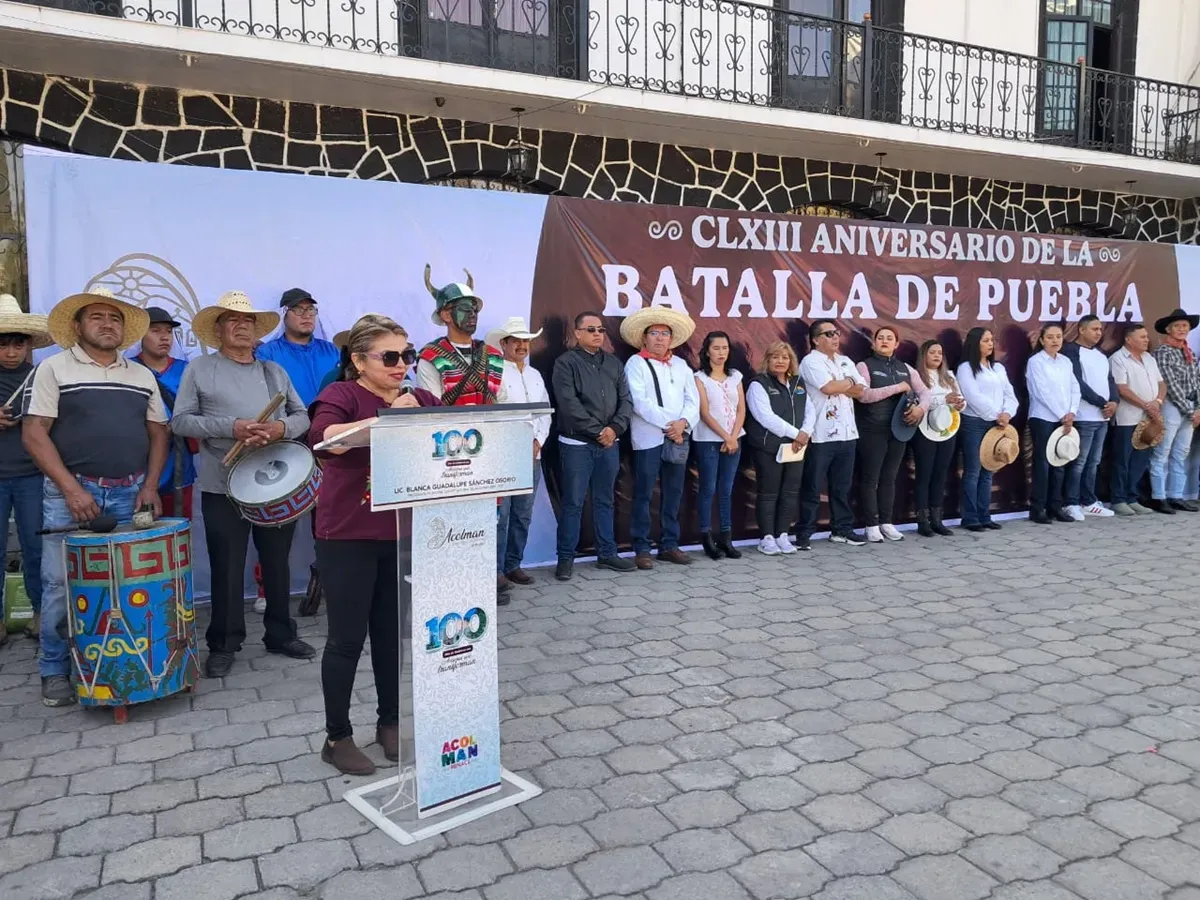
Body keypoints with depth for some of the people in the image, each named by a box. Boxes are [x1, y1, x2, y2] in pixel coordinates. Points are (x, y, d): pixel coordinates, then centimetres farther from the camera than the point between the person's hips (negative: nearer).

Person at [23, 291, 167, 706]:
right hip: (70, 492, -3)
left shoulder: (143, 376, 13)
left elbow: (158, 433, 15)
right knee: (61, 585, 0)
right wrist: (71, 489, -14)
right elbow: (34, 434, -5)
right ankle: (55, 670, 15)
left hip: (129, 494, 3)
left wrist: (149, 486, 1)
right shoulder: (54, 368, 1)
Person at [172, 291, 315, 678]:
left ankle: (281, 634, 27)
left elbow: (302, 416, 9)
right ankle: (223, 644, 17)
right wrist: (231, 428, -18)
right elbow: (181, 421, -5)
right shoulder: (200, 369, 2)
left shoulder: (275, 371, 13)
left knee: (277, 564, 13)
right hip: (223, 487, -3)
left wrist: (281, 428, -13)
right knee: (226, 569, 4)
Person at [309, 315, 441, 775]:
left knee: (392, 633, 14)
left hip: (403, 535, 5)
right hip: (348, 536, -4)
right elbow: (322, 438, -28)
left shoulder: (420, 398, 7)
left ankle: (390, 722, 30)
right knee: (347, 638, 4)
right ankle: (337, 737, 19)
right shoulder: (341, 395, -8)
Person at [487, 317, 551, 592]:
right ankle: (496, 569, 0)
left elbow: (546, 412, 17)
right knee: (500, 515, -7)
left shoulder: (535, 375, 17)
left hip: (532, 455, 6)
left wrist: (538, 442, 2)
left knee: (523, 515, 10)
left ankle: (513, 564, 19)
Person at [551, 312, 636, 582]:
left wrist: (615, 428, -10)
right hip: (577, 444, -5)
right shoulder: (566, 363, -3)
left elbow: (626, 400, 7)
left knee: (605, 501, 12)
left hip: (609, 443, 5)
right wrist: (597, 431, -14)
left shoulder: (614, 363, 13)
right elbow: (569, 404, -13)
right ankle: (566, 558, 8)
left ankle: (607, 553, 21)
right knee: (573, 503, -1)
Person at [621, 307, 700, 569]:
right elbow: (639, 402, -11)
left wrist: (683, 423, -10)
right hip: (648, 438, -5)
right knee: (643, 494, -2)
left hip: (678, 438, 5)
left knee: (673, 494, 9)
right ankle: (642, 548, 4)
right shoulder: (635, 363, 0)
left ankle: (669, 544, 18)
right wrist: (669, 424, -15)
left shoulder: (681, 365, 16)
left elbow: (693, 400, 9)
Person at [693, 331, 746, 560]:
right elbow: (705, 413, -9)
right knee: (708, 490, -2)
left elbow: (741, 410, 6)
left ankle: (726, 538, 11)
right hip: (708, 441, -4)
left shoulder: (735, 376, 11)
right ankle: (707, 539, 4)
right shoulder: (700, 377, -2)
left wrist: (734, 437, -8)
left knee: (726, 490, 7)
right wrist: (725, 437, -13)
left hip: (734, 440, 4)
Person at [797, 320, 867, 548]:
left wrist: (837, 385, -9)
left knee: (842, 486, 13)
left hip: (847, 433, 6)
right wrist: (848, 382, -1)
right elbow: (829, 388, -20)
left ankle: (842, 529, 23)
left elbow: (860, 390, 6)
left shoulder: (846, 362, 16)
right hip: (821, 435, -6)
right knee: (812, 487, -1)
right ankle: (804, 534, 4)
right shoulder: (811, 362, -6)